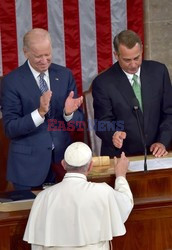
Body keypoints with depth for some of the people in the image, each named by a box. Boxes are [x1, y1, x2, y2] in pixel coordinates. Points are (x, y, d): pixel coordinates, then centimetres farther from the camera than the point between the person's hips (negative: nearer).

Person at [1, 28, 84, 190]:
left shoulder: (65, 75, 4)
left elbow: (78, 120, 6)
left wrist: (69, 112, -17)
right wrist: (40, 112, -24)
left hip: (62, 159, 3)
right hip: (28, 165, -3)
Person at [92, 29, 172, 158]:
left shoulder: (158, 71, 2)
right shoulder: (103, 83, -6)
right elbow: (103, 122, -4)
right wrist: (113, 135, -25)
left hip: (155, 153, 2)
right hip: (121, 156, -2)